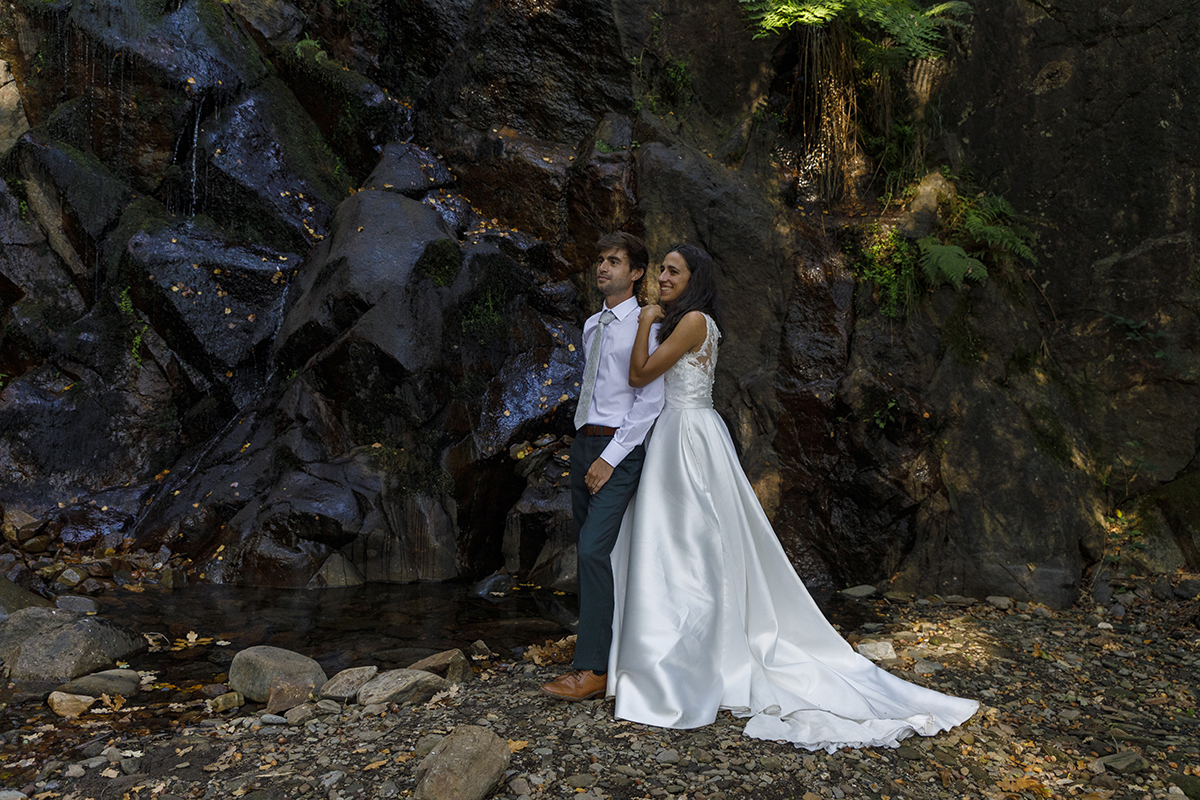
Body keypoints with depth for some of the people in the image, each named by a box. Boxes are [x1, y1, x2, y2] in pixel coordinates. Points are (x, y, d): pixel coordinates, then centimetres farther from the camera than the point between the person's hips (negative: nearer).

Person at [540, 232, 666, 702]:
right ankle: (610, 640, 25)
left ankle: (592, 669, -12)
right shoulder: (592, 326, 15)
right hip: (583, 441, 8)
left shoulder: (643, 327, -9)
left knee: (594, 549, -16)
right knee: (588, 551, 11)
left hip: (619, 447, -8)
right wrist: (589, 448, 18)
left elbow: (651, 402, -15)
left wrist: (610, 457, -18)